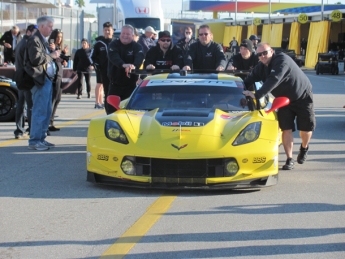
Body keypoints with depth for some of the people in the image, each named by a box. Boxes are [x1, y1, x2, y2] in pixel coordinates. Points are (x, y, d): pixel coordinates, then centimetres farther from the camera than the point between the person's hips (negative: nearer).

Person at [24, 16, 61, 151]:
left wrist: (53, 51, 6)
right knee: (39, 112, -9)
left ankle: (41, 138, 19)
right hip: (40, 80, -10)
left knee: (46, 111, 12)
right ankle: (34, 141, -5)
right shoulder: (34, 40, -12)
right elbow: (36, 59, -23)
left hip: (47, 79, 10)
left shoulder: (43, 40, 20)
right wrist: (52, 55, -13)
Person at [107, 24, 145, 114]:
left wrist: (134, 66, -48)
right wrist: (123, 65, -44)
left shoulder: (137, 46, -2)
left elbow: (139, 58, -24)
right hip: (115, 82, 1)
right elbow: (113, 57, -23)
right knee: (111, 108, 3)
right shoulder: (114, 44, -2)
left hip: (130, 84, -1)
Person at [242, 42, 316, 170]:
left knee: (306, 128, -1)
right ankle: (290, 160, -1)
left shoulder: (282, 60, -29)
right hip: (284, 100, 5)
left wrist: (257, 95, -44)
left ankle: (304, 148, 30)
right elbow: (249, 80, -2)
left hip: (303, 96, -5)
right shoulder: (261, 67, -4)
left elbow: (273, 80, -40)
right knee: (286, 129, -7)